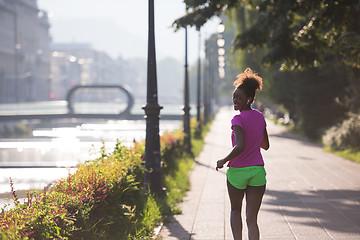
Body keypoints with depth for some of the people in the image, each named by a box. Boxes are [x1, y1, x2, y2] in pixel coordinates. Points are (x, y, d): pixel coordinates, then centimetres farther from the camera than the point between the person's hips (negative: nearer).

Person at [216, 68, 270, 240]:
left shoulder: (238, 120, -15)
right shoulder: (260, 117, 6)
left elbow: (240, 147, -28)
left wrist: (223, 161, -14)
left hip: (237, 172, -4)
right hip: (258, 172, 4)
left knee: (235, 210, 20)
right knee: (252, 219, 4)